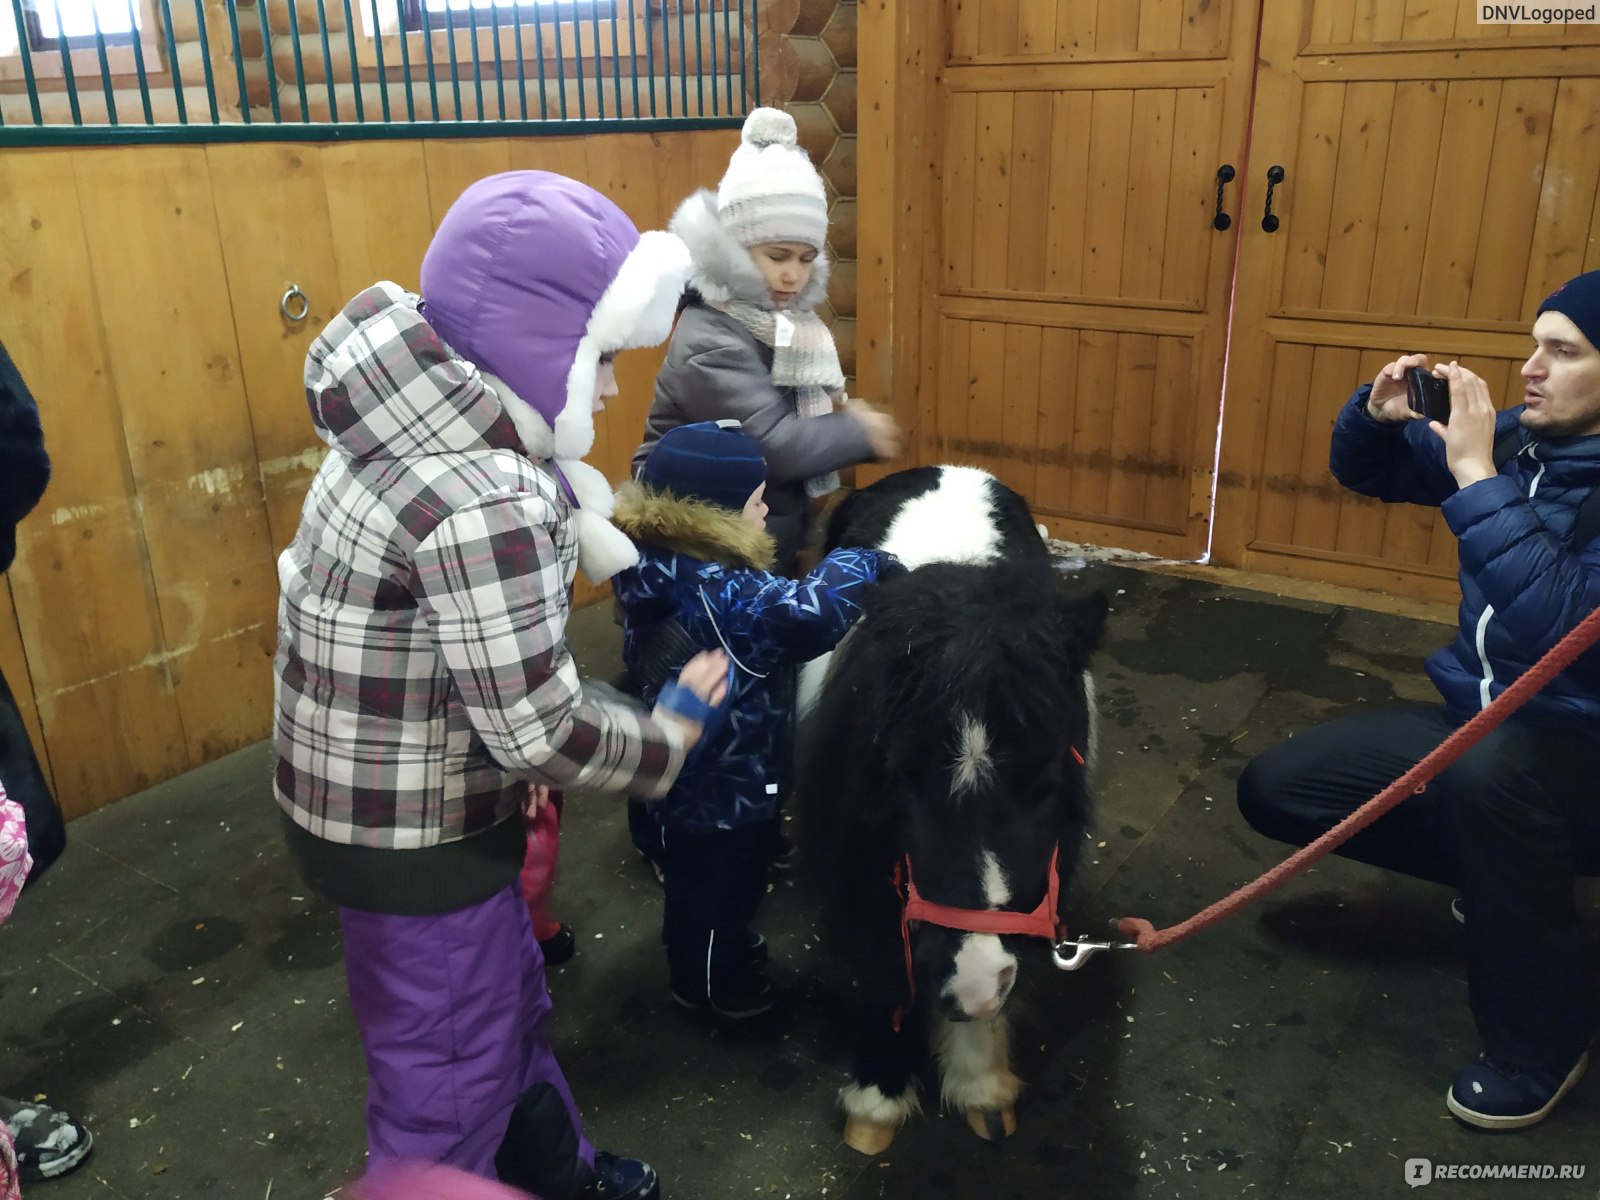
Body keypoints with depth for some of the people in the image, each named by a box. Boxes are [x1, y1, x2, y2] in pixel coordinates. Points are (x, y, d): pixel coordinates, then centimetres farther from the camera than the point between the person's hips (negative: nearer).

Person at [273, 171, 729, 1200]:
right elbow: (542, 731, -27)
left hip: (366, 798, 10)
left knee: (510, 1007, 29)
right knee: (449, 1079, 14)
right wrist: (673, 733, -12)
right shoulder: (486, 501, -32)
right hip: (418, 844, -10)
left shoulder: (413, 423, -2)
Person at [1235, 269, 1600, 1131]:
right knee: (1273, 788, -2)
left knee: (1489, 770, -41)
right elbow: (1364, 472, 9)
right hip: (1474, 722, 7)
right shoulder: (1520, 440, -1)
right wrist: (1377, 414, -13)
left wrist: (1475, 472, -33)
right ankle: (1502, 874, 18)